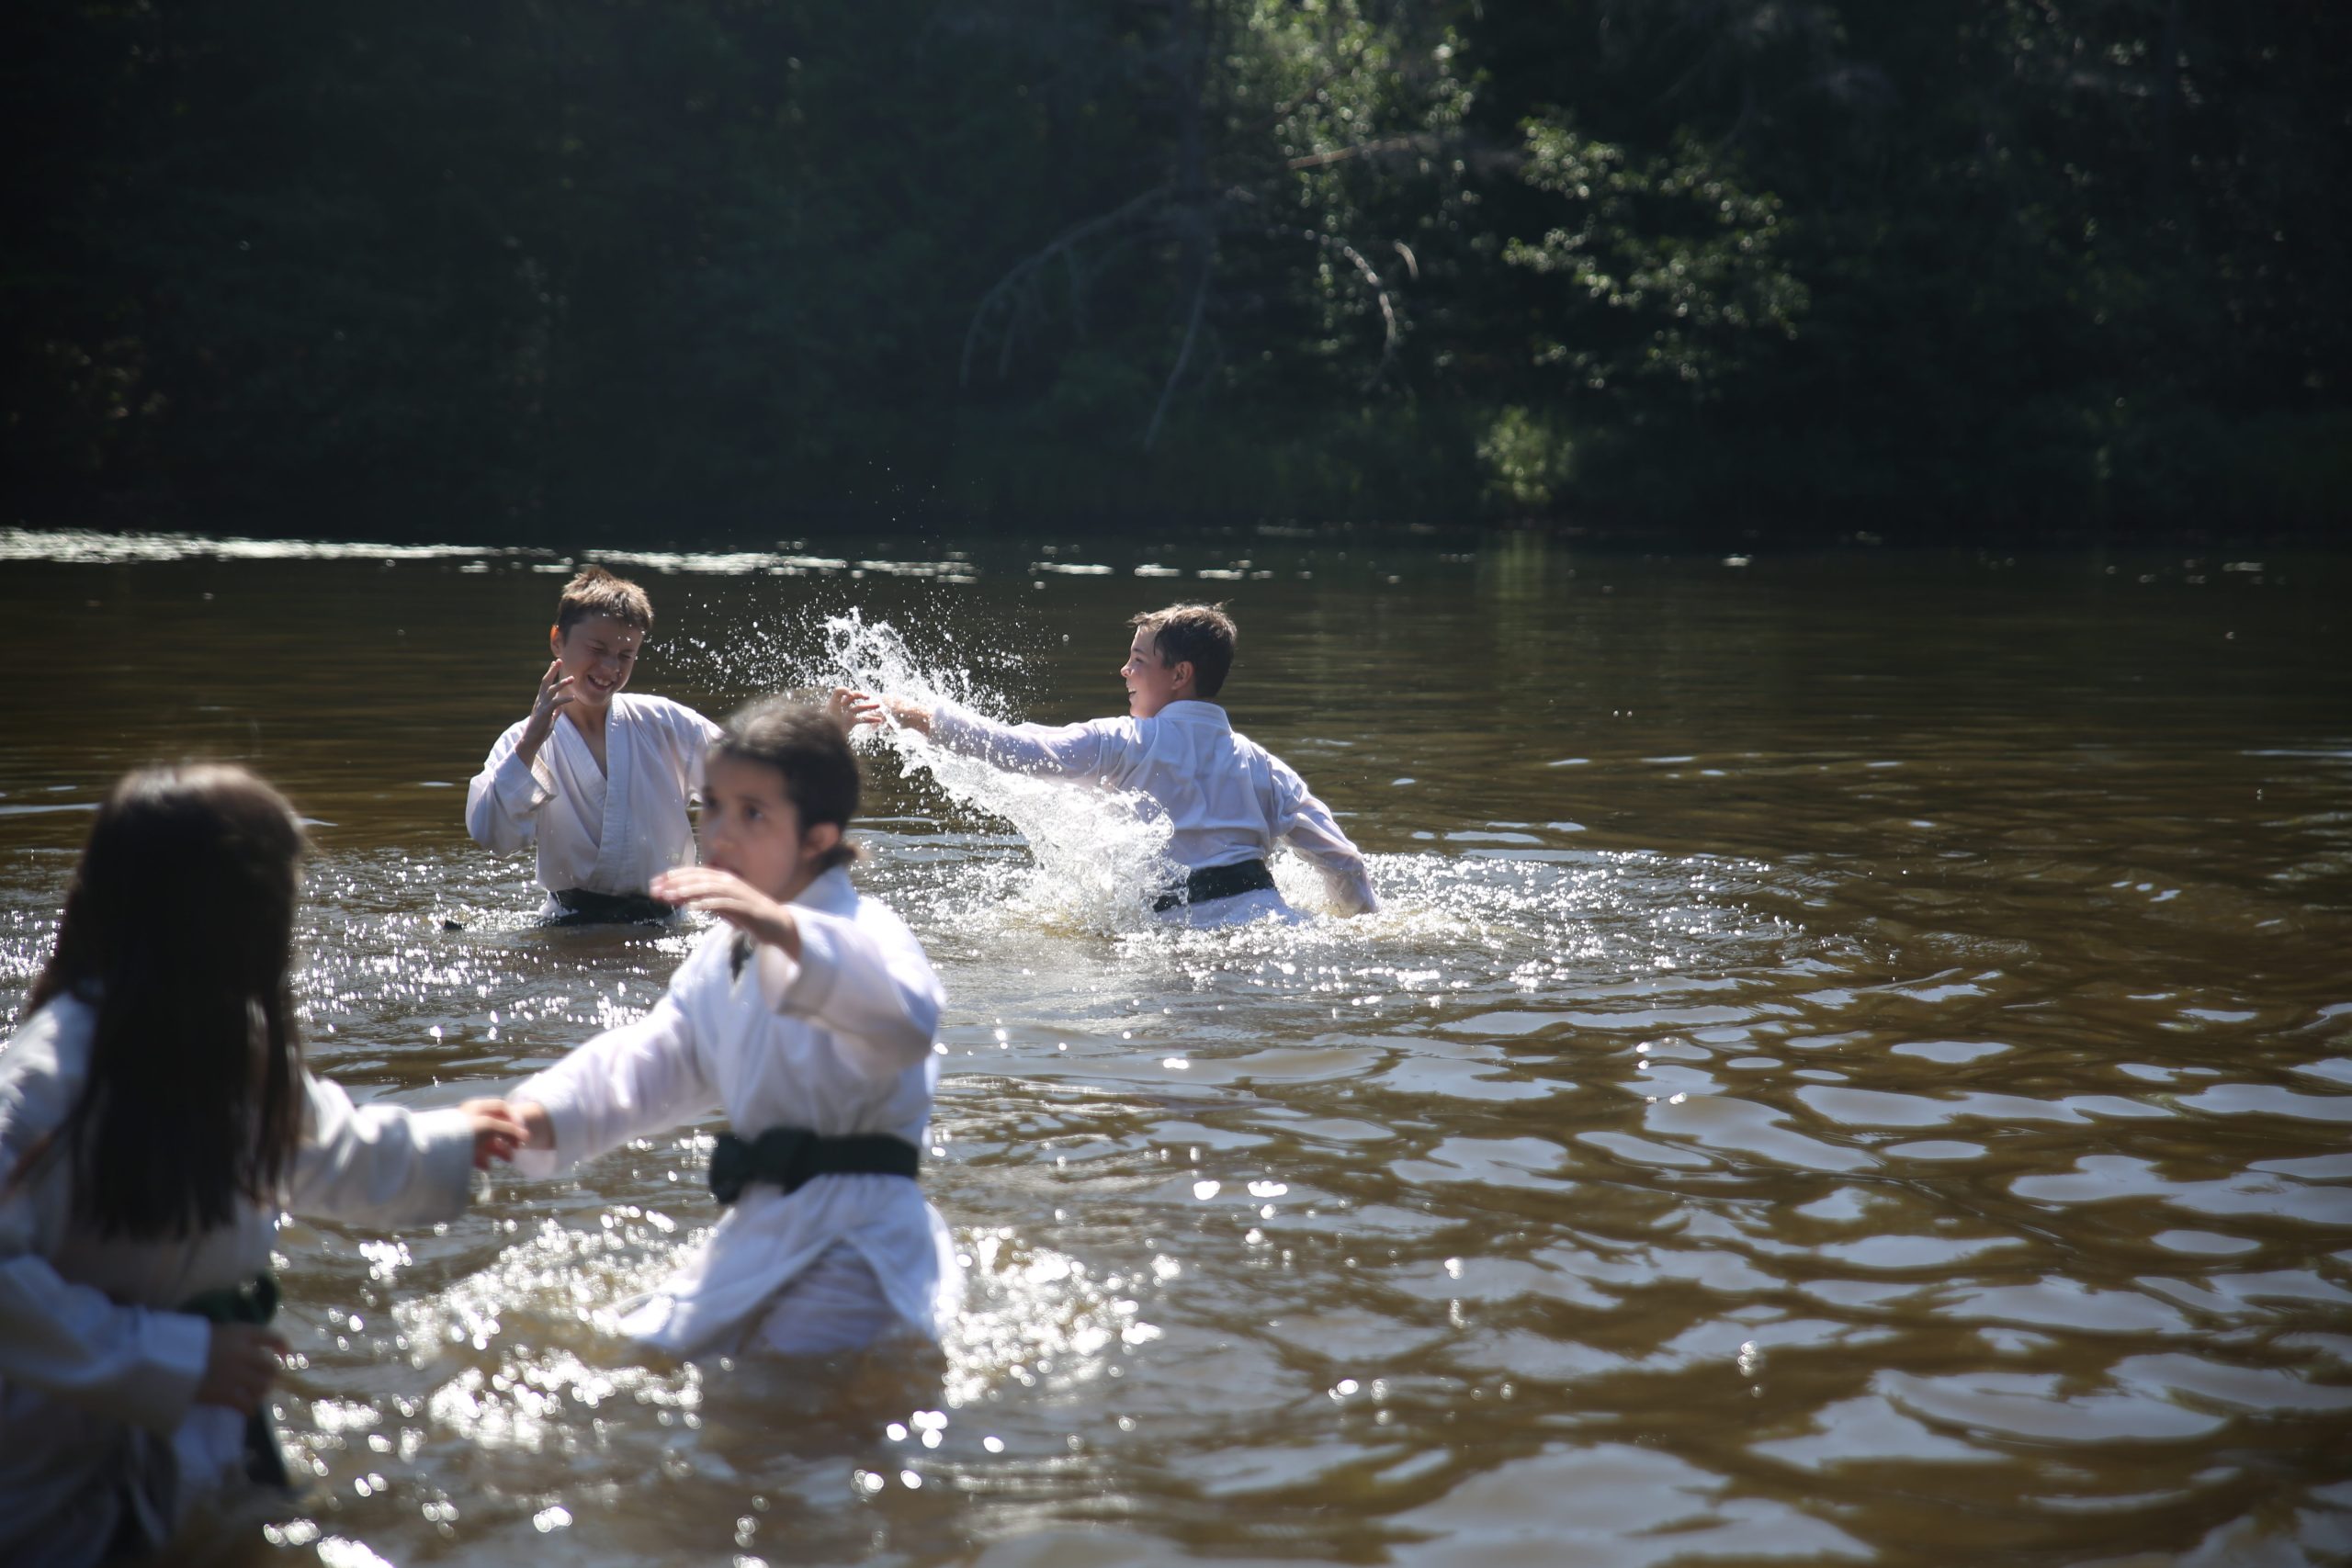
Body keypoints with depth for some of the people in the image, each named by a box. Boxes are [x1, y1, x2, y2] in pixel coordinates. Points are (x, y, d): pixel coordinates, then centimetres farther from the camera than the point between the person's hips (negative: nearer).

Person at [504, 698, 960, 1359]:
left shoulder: (861, 934, -16)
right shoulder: (724, 952, 15)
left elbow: (907, 1023, -39)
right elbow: (655, 1059, 17)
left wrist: (785, 929, -54)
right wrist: (537, 1117, -2)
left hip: (856, 1249, -9)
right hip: (757, 1234, 9)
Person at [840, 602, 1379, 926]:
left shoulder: (1126, 744, 3)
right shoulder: (1260, 763, 16)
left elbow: (1015, 748, -3)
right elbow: (1341, 858, 14)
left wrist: (912, 714, -1)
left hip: (1191, 928, -4)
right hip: (1268, 912, 5)